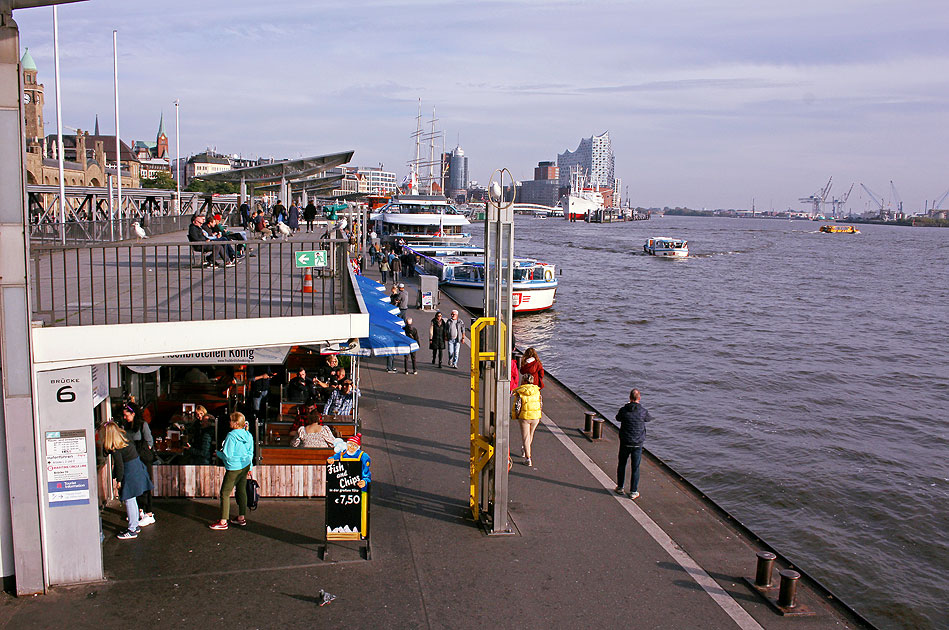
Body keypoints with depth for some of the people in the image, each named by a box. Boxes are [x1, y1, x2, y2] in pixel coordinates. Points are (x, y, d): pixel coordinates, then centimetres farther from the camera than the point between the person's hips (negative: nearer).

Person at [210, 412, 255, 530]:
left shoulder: (231, 436, -21)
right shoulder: (248, 435, 2)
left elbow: (227, 455, -19)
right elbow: (251, 452, 10)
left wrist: (218, 453, 0)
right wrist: (250, 466, 20)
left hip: (234, 468, -8)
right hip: (245, 466, 8)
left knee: (225, 493, 2)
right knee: (242, 491, 16)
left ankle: (223, 522, 6)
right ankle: (242, 518, 23)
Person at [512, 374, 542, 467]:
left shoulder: (520, 392, -12)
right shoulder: (537, 391, 0)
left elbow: (516, 406, -12)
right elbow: (540, 404, 5)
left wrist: (515, 416, 6)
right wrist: (539, 417, 16)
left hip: (524, 417, -4)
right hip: (535, 417, 4)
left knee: (526, 437, 4)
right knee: (530, 435, 23)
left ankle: (528, 458, 0)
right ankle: (525, 451, 44)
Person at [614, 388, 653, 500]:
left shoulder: (623, 410, -10)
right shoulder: (643, 411, -12)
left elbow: (618, 418, 12)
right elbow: (649, 418, 11)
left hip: (625, 443, 1)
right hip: (638, 444, -1)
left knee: (621, 465, 18)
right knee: (635, 468, 9)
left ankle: (620, 488, 27)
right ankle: (633, 492, 13)